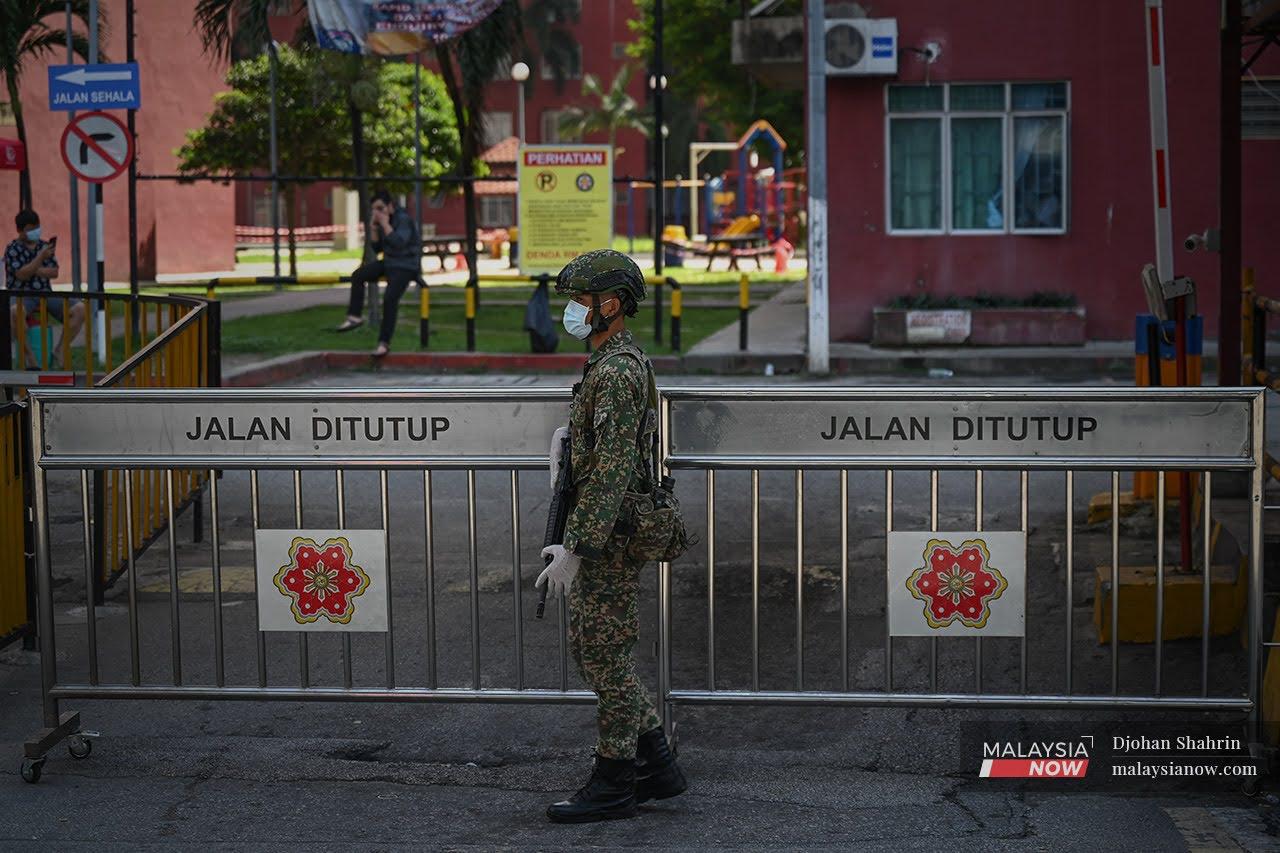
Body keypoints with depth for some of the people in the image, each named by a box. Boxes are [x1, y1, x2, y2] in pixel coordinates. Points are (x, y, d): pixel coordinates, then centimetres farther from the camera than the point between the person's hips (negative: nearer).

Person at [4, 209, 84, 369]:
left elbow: (54, 272, 6)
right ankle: (29, 354, -24)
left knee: (80, 310, -18)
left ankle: (59, 350, -9)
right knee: (15, 312, -42)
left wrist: (33, 270, -7)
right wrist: (41, 257, -22)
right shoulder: (12, 249, 0)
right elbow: (21, 275, -14)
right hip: (22, 296, -5)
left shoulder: (45, 246, 15)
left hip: (45, 294, 5)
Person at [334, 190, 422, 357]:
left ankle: (384, 342, -17)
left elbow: (399, 243, -33)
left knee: (390, 299, -23)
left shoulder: (403, 219, -18)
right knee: (358, 275, -6)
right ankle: (354, 317, -4)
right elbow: (378, 248, 10)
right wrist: (373, 229, -5)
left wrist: (385, 224, -28)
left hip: (405, 267, -8)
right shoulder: (381, 222, 5)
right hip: (389, 262, 8)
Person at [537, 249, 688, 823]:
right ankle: (657, 765, 21)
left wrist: (575, 549, -26)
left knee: (604, 656, -2)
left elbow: (611, 471, -25)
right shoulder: (616, 363, 14)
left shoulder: (616, 372, -20)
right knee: (590, 648, 15)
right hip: (606, 537, 10)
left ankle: (614, 784, 7)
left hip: (608, 539, -10)